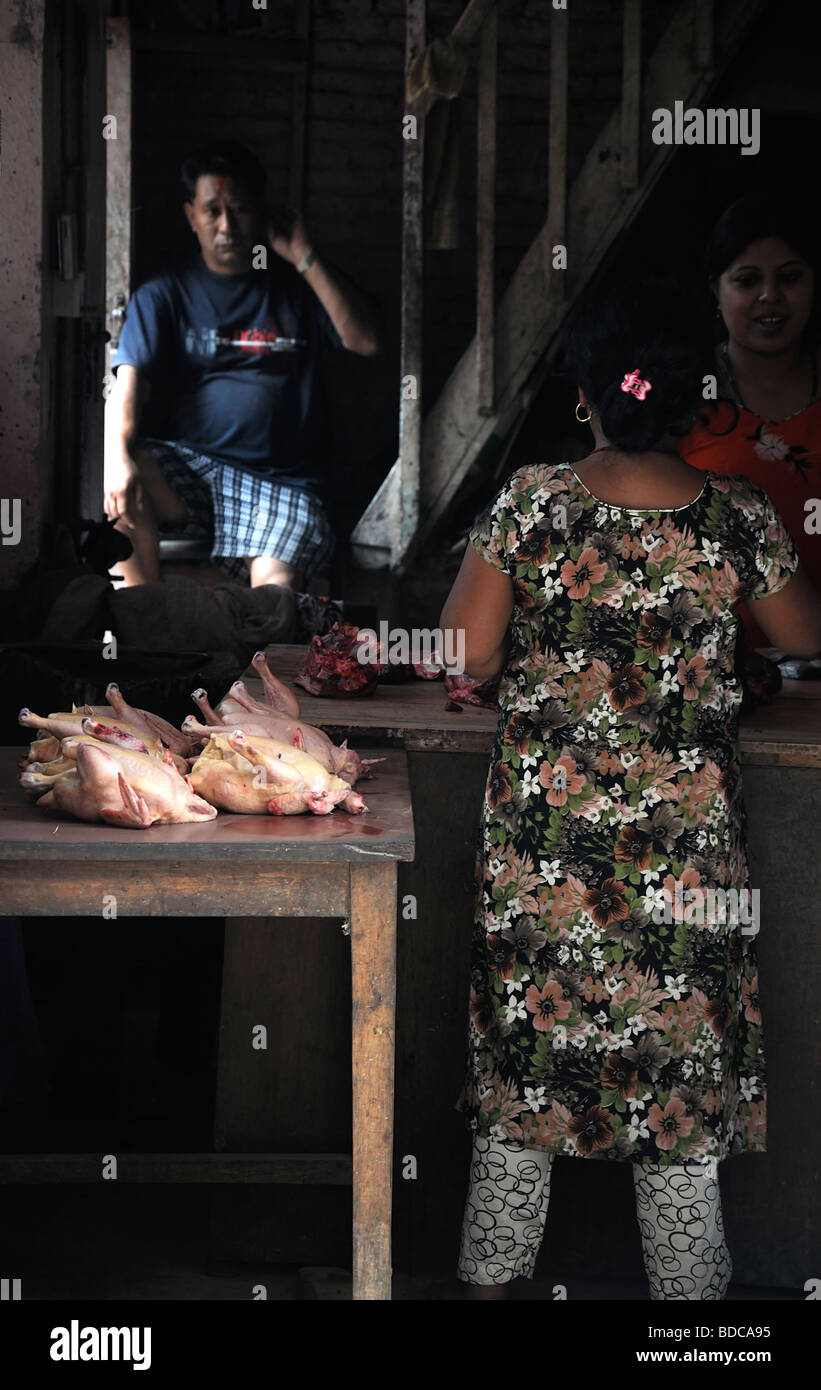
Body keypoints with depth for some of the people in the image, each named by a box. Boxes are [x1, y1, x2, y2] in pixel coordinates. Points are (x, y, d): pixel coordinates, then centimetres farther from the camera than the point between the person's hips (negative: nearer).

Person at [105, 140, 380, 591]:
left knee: (275, 590, -30)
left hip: (284, 484, -1)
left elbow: (366, 341, -1)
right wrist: (119, 459, -26)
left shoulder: (297, 287, 14)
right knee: (119, 483, -31)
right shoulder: (164, 295, 10)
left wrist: (305, 258, -5)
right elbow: (129, 382, -6)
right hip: (188, 466, 1)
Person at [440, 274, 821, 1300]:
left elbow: (464, 655, -8)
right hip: (685, 837, 0)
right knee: (683, 1059, 11)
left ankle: (491, 1271, 24)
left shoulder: (532, 501, -8)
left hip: (542, 834, 0)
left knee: (524, 1047, 12)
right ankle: (688, 1276, 22)